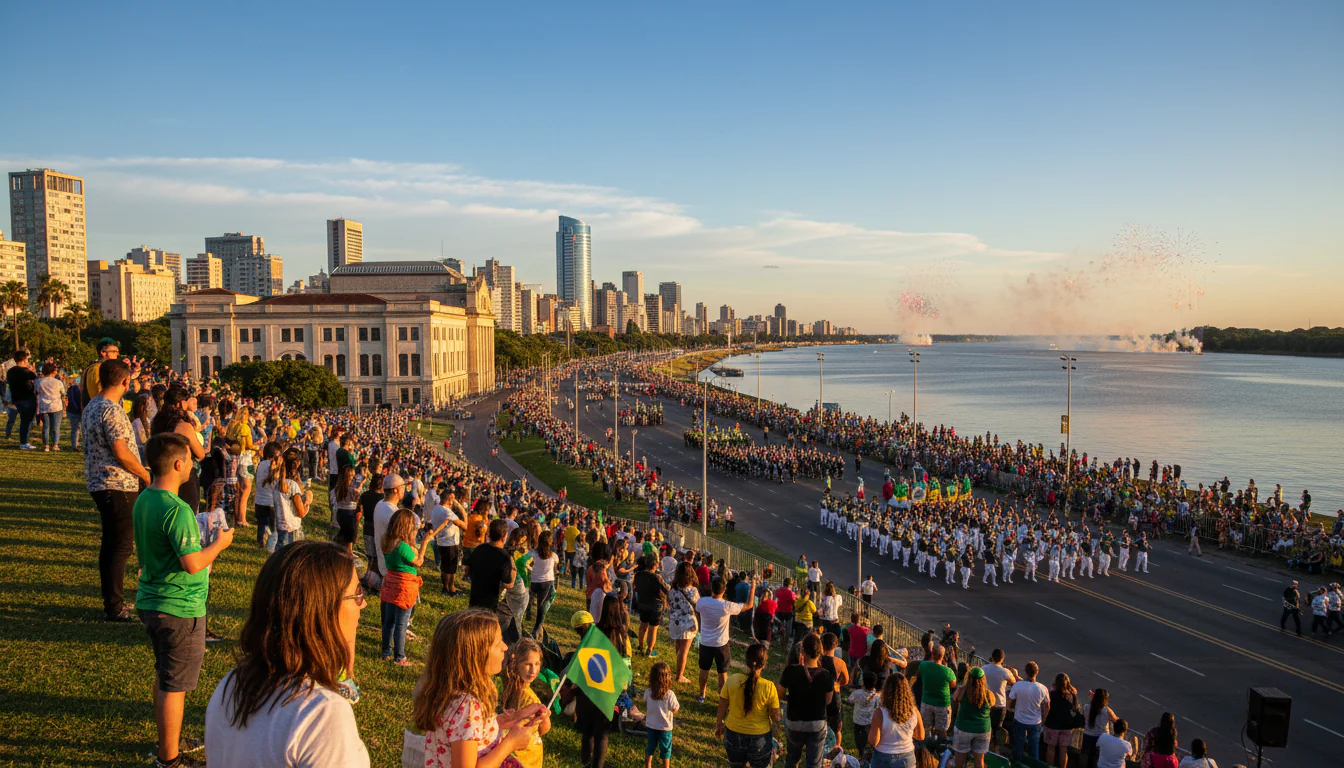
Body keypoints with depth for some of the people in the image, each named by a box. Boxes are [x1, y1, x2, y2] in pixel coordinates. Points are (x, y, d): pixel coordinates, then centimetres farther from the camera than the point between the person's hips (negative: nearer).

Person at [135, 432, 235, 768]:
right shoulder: (177, 510, -25)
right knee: (175, 685, 3)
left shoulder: (142, 501, 4)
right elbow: (192, 564, -26)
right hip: (180, 609, -9)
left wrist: (207, 543, 16)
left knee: (164, 676, 23)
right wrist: (220, 543, -10)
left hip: (151, 601, 9)